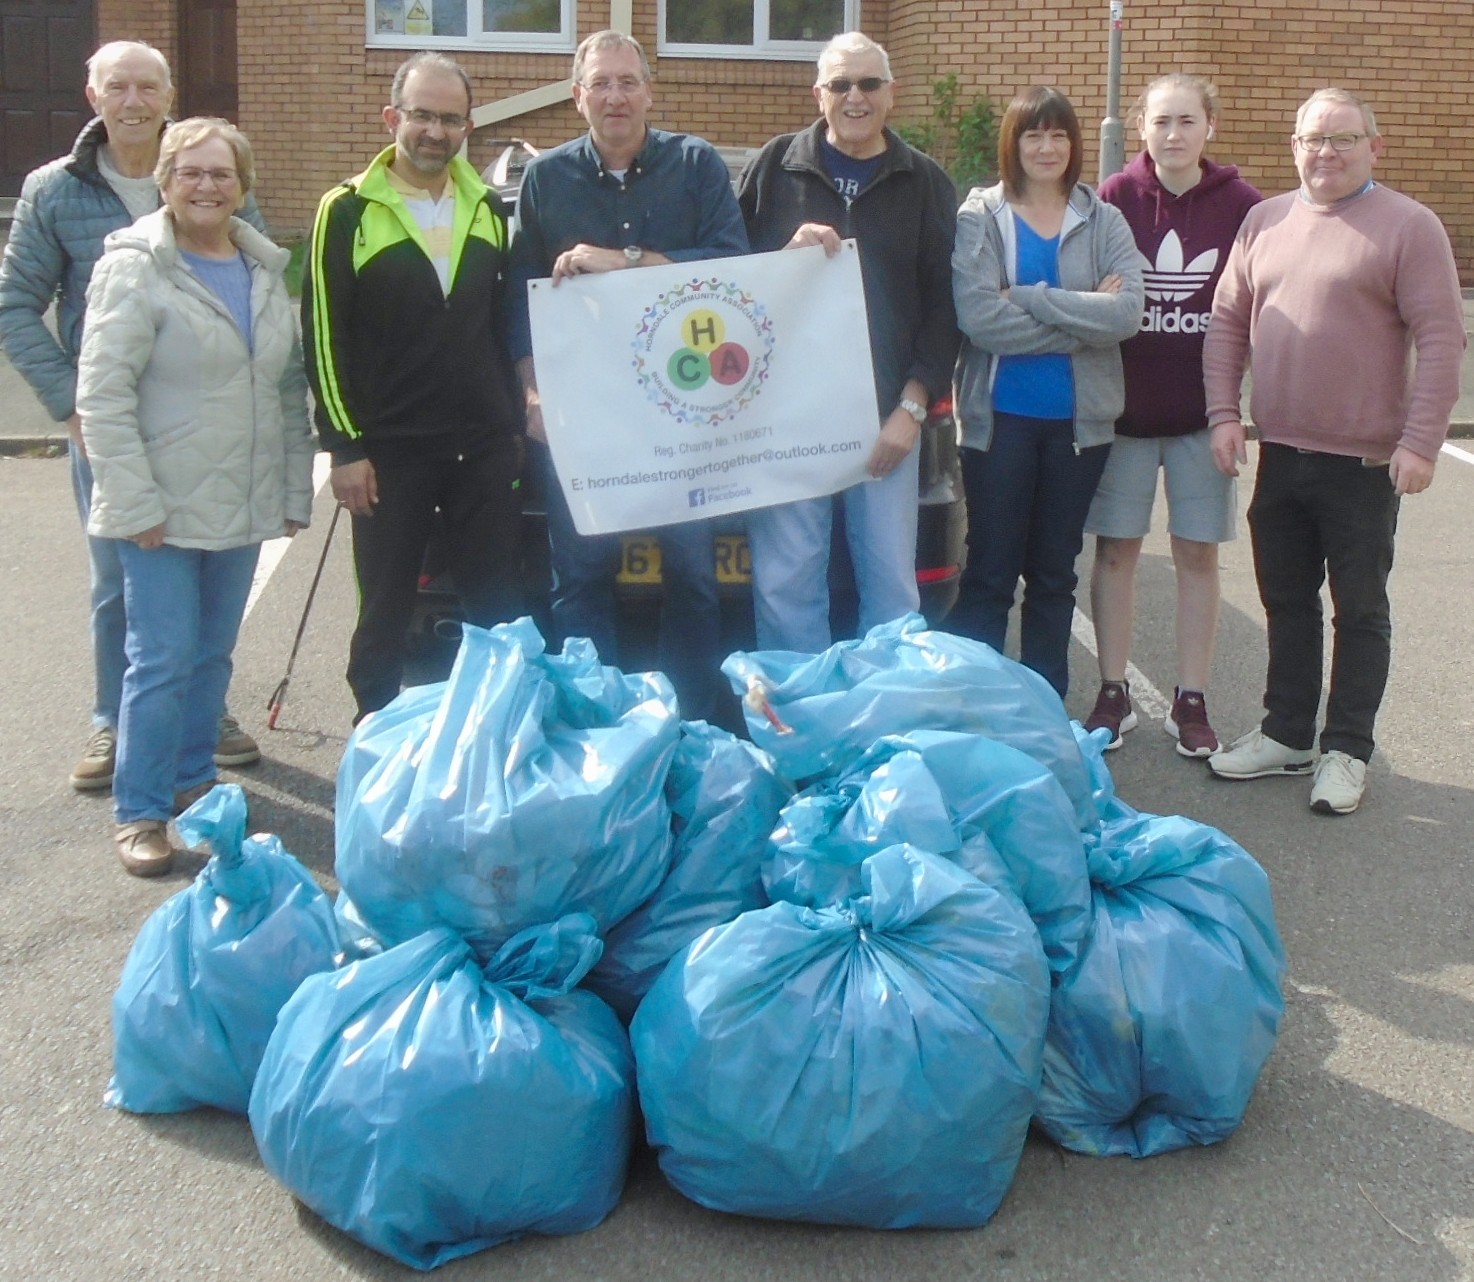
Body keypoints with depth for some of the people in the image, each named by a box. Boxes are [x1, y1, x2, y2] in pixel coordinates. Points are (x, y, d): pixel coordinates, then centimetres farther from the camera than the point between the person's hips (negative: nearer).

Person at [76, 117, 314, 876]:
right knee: (163, 660, -4)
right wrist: (136, 502, -17)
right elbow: (102, 395, -13)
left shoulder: (266, 271, 9)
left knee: (213, 655, 14)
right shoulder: (134, 268, -8)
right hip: (164, 511, -5)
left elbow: (290, 388, 13)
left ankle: (194, 781, 29)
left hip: (242, 506, 5)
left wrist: (295, 490, 10)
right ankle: (138, 811, 8)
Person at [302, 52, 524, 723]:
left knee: (499, 612, 7)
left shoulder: (489, 208, 10)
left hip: (486, 446, 4)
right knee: (385, 617, 7)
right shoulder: (349, 210, -4)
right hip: (388, 451, -3)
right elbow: (323, 335, -5)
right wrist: (344, 447, -9)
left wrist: (514, 423, 12)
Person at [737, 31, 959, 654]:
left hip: (886, 416, 1)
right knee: (784, 582, -2)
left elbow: (942, 305, 5)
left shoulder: (926, 184, 8)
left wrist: (912, 407, -4)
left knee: (892, 583, 4)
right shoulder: (775, 167, 6)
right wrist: (788, 252, -13)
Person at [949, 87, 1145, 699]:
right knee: (988, 573, 2)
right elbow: (979, 317, -18)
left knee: (1055, 574, 12)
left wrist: (1029, 298, -18)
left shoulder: (1104, 221, 3)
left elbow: (1127, 312, -13)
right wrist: (1082, 317, -15)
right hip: (1000, 418, -2)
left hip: (1079, 419, 3)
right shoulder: (979, 217, -3)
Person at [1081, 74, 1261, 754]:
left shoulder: (1240, 204, -1)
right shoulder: (1114, 197, -2)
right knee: (1116, 549, 6)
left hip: (1203, 411, 0)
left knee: (1197, 554, 6)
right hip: (1123, 407, 0)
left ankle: (1191, 700, 17)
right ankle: (1113, 695, 18)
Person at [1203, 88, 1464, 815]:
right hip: (1280, 454, 5)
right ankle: (1287, 734, 29)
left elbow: (1440, 340, -10)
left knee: (1359, 610, 6)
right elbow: (1227, 321, 11)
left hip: (1364, 461, -5)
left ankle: (1347, 750, 17)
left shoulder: (1408, 226, -7)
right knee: (1286, 601, 15)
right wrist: (1224, 412, 2)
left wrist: (1420, 441, -16)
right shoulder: (1265, 221, 9)